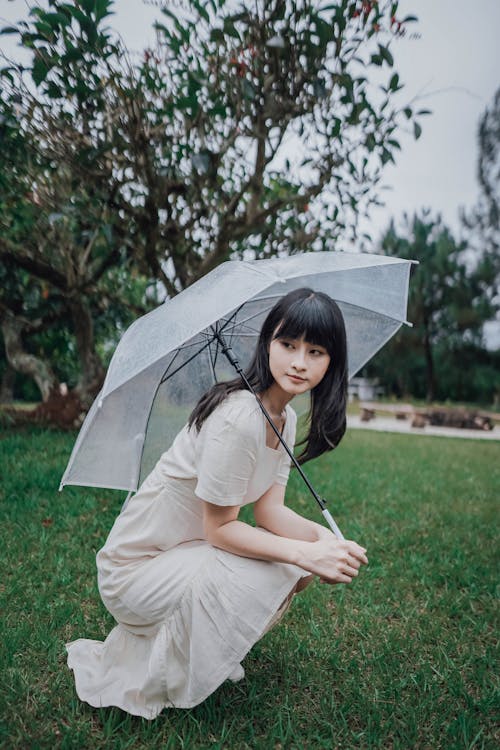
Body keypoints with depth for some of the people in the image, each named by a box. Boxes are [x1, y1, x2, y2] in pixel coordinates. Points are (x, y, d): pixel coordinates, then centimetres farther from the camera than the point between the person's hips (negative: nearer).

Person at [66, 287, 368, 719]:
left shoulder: (287, 420, 0)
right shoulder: (238, 417, -30)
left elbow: (270, 510, -3)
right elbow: (219, 528, -24)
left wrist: (324, 539, -19)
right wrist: (306, 553, -29)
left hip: (190, 548, 8)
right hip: (135, 567, -8)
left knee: (301, 567, -2)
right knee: (267, 576, -27)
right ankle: (153, 679, -1)